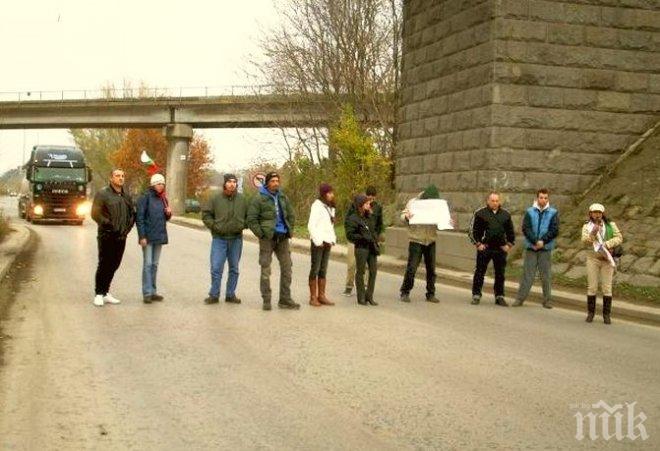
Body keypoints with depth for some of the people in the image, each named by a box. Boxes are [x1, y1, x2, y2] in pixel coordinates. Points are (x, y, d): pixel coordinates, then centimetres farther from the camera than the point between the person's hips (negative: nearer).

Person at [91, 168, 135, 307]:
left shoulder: (126, 196, 14)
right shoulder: (103, 193, -5)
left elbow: (132, 213, 25)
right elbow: (95, 213, -10)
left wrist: (128, 227, 10)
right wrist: (108, 224, -15)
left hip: (121, 237, 6)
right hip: (106, 236, -6)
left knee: (114, 265, 10)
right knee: (104, 265, -4)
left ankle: (106, 292, 21)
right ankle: (99, 294, 4)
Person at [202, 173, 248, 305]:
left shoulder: (242, 199, 4)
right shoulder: (215, 198, -5)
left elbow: (248, 215, 15)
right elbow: (205, 214, -1)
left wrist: (243, 225, 0)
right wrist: (214, 226, -9)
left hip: (236, 239, 3)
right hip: (219, 238, -3)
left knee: (234, 268, 10)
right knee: (216, 268, -5)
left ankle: (230, 294, 20)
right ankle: (214, 295, 5)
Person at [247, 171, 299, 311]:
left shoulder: (283, 197, 11)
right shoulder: (259, 198, -5)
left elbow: (291, 215, 21)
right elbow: (251, 219, -7)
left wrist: (289, 230, 9)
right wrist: (261, 234, -12)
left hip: (283, 238, 5)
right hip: (267, 239, -5)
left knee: (286, 268, 7)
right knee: (265, 270, 0)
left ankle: (285, 299, 15)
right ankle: (266, 301, 6)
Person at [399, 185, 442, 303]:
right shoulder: (413, 202, -1)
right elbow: (403, 216, -4)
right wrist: (407, 217, -27)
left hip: (431, 241, 4)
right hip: (416, 240, -4)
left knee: (431, 268, 7)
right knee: (411, 268, -5)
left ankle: (431, 294, 17)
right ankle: (405, 292, 7)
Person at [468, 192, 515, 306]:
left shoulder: (505, 214, 10)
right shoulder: (480, 213, 0)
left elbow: (510, 231, 18)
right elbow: (472, 230, 2)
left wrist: (509, 244, 8)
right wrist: (477, 244, -5)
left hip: (500, 249, 3)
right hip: (484, 248, -3)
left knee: (500, 274, 6)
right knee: (480, 272, 1)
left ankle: (499, 297, 14)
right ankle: (476, 295, 8)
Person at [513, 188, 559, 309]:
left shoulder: (553, 213, 4)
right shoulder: (529, 212, 4)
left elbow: (555, 231, -3)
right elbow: (525, 229, -4)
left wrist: (543, 241, -13)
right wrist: (535, 241, -15)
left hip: (546, 249, 0)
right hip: (530, 248, 0)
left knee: (546, 275, 4)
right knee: (527, 274, 0)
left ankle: (547, 300, 11)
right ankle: (520, 298, 4)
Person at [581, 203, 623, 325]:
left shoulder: (610, 225, 1)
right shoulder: (587, 226, 0)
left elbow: (619, 238, -7)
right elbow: (585, 241, -12)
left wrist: (607, 244, -21)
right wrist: (592, 233, -29)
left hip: (607, 259, 0)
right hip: (592, 259, 0)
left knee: (607, 287, 0)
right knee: (592, 287, 0)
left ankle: (606, 315, 7)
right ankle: (590, 313, 11)